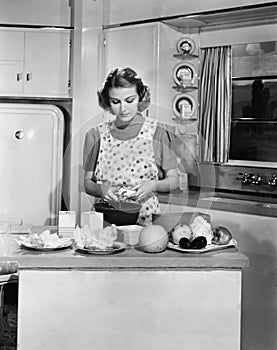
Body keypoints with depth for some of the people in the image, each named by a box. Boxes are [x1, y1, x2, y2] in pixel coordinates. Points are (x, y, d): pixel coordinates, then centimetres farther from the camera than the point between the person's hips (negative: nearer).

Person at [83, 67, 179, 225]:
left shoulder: (158, 131, 2)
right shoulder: (96, 135, 6)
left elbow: (173, 180, 7)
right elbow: (88, 183, 11)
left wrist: (153, 185, -11)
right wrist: (101, 188, -9)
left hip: (145, 220, -1)